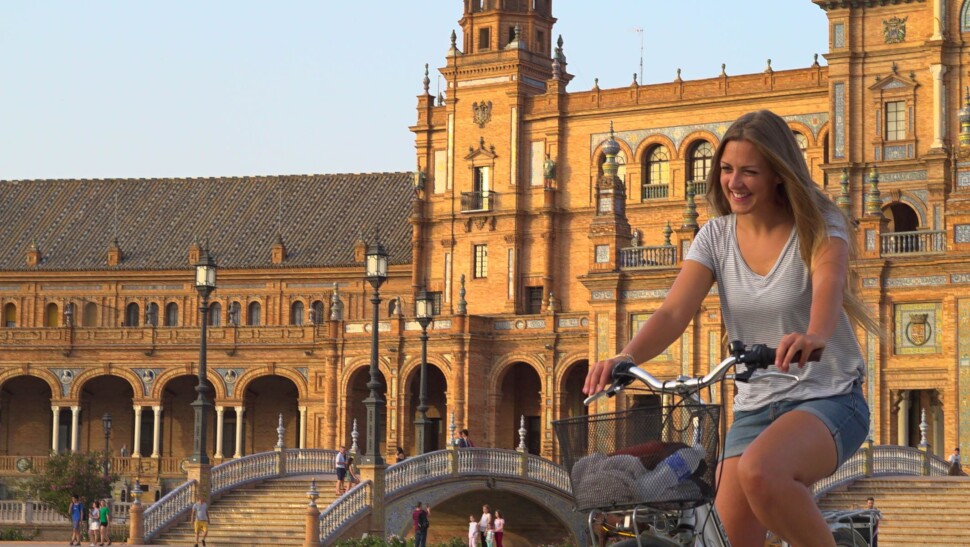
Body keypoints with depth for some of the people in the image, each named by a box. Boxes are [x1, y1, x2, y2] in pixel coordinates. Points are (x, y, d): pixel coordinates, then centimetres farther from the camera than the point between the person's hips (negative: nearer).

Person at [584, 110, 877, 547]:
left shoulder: (819, 228, -9)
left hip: (827, 400, -5)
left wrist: (813, 335, -54)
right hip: (755, 407, 5)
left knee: (759, 470, -36)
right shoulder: (716, 236, 2)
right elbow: (674, 312, -11)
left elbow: (828, 285, -31)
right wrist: (627, 356, -31)